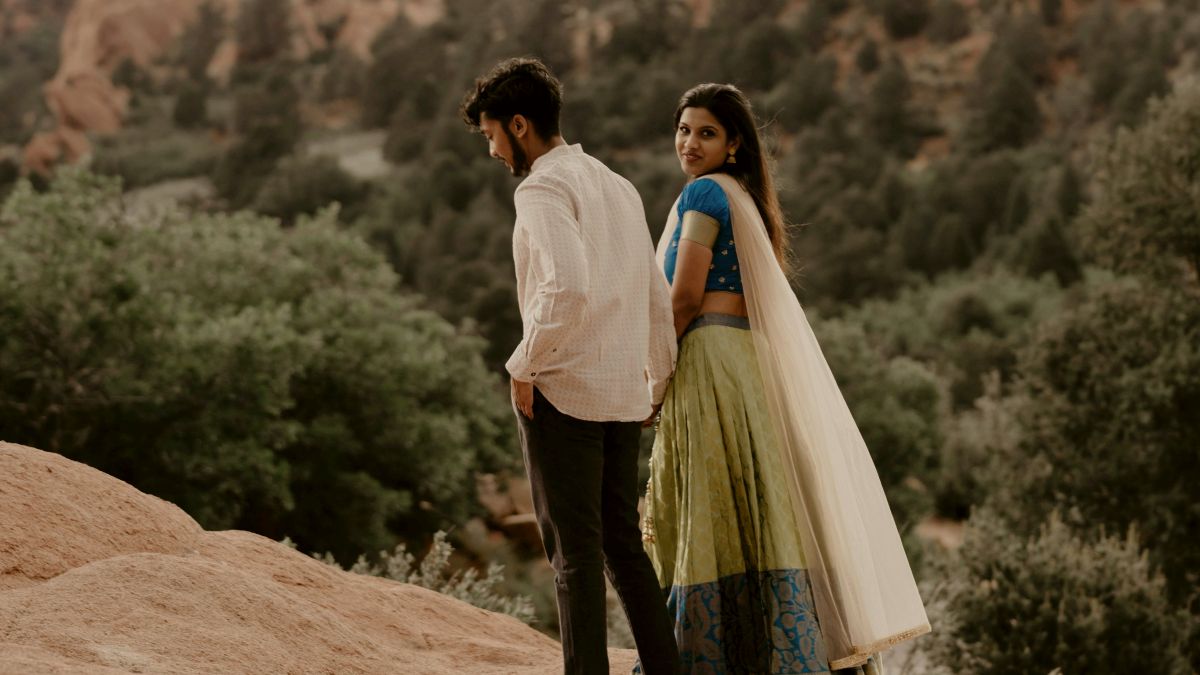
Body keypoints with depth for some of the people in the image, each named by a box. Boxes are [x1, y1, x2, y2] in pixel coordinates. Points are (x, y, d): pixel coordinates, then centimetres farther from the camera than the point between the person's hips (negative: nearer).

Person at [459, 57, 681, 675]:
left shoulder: (543, 187, -9)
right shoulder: (619, 186, 16)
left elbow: (567, 288, -24)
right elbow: (656, 296, 19)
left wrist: (524, 365, -14)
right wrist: (659, 380, 28)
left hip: (562, 392, -8)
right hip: (624, 394, 8)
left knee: (575, 551, -3)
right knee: (624, 543, 14)